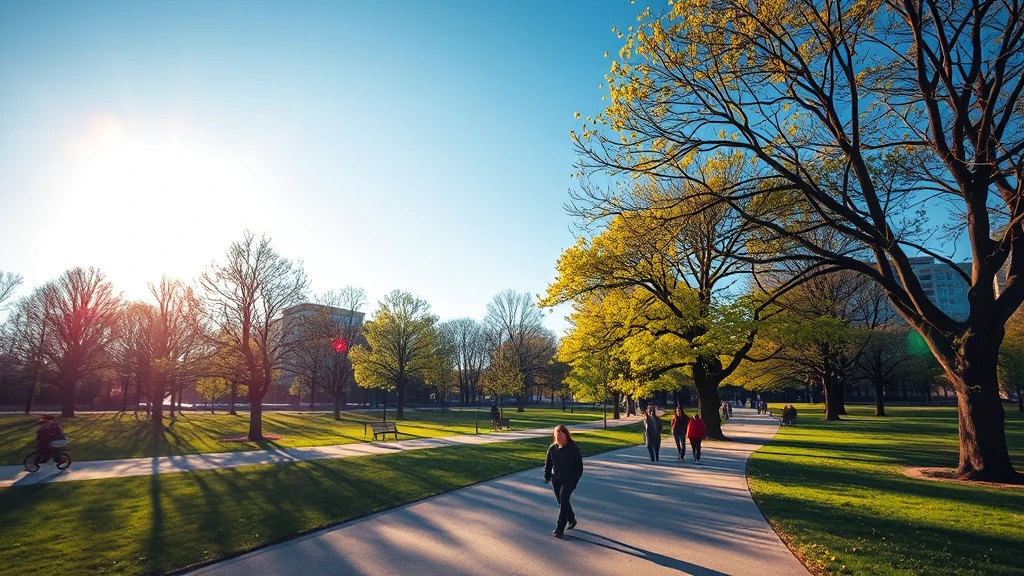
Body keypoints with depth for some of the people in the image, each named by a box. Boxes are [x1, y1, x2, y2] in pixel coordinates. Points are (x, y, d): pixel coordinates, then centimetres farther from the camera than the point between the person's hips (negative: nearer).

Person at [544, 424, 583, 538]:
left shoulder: (573, 448, -13)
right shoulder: (552, 448, -3)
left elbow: (579, 465, -7)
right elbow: (548, 463, 8)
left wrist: (576, 479, -9)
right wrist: (547, 476, 5)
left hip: (569, 479, -4)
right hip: (556, 479, 5)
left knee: (563, 501, -13)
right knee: (561, 502, 14)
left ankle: (559, 529, -8)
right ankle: (571, 520, 38)